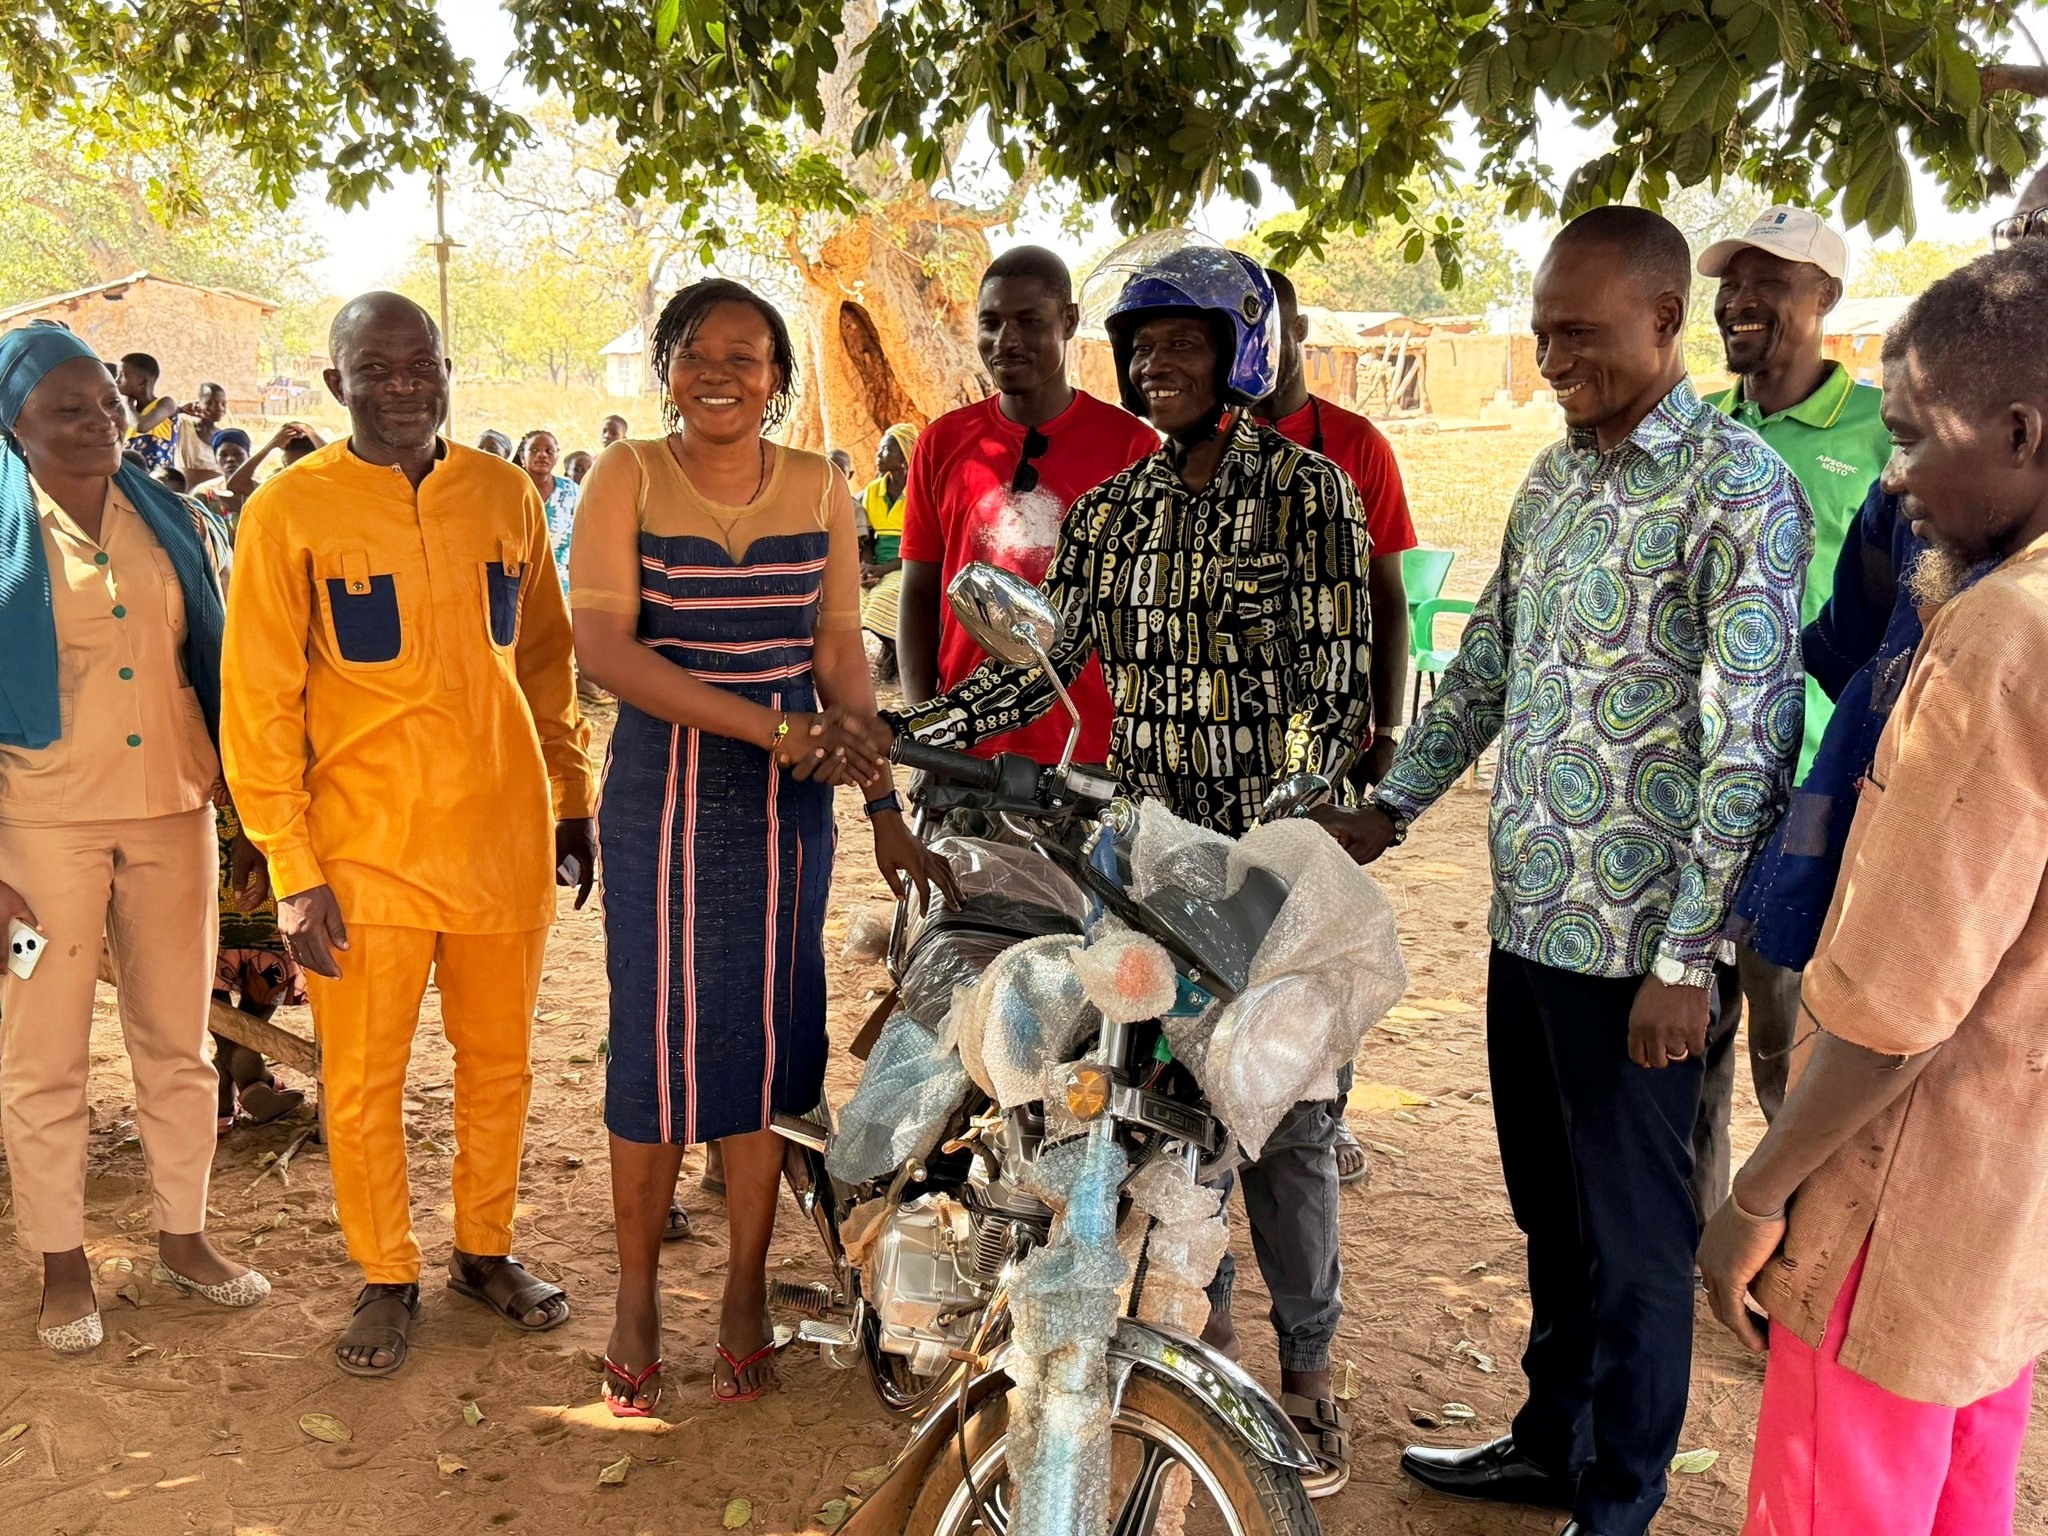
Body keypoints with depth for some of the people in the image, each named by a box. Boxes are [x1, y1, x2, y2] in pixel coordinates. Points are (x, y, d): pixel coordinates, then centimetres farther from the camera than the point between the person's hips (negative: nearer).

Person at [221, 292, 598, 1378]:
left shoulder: (504, 495, 5)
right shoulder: (289, 511, -5)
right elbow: (259, 704, -6)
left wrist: (574, 798, 12)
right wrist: (293, 869, -10)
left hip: (505, 834, 3)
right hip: (366, 849, -3)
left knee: (499, 1061, 15)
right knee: (364, 1079, 8)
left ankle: (485, 1248, 34)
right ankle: (387, 1278, 29)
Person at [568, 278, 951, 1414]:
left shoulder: (820, 489, 4)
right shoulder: (627, 477, -4)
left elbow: (839, 657, 8)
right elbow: (603, 646, -15)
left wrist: (884, 807, 3)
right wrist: (772, 727, -22)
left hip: (789, 799, 2)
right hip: (662, 782, -2)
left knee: (768, 1032, 7)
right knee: (656, 1038, 2)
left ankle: (746, 1290, 24)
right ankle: (638, 1292, 22)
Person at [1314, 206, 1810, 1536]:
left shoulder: (1736, 487, -13)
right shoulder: (1556, 476, 11)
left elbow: (1747, 740, -17)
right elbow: (1486, 666, 19)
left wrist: (1686, 957, -19)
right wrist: (1391, 806, 14)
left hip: (1637, 940, -7)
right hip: (1530, 913, 7)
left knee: (1633, 1231, 8)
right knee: (1550, 1210, 20)